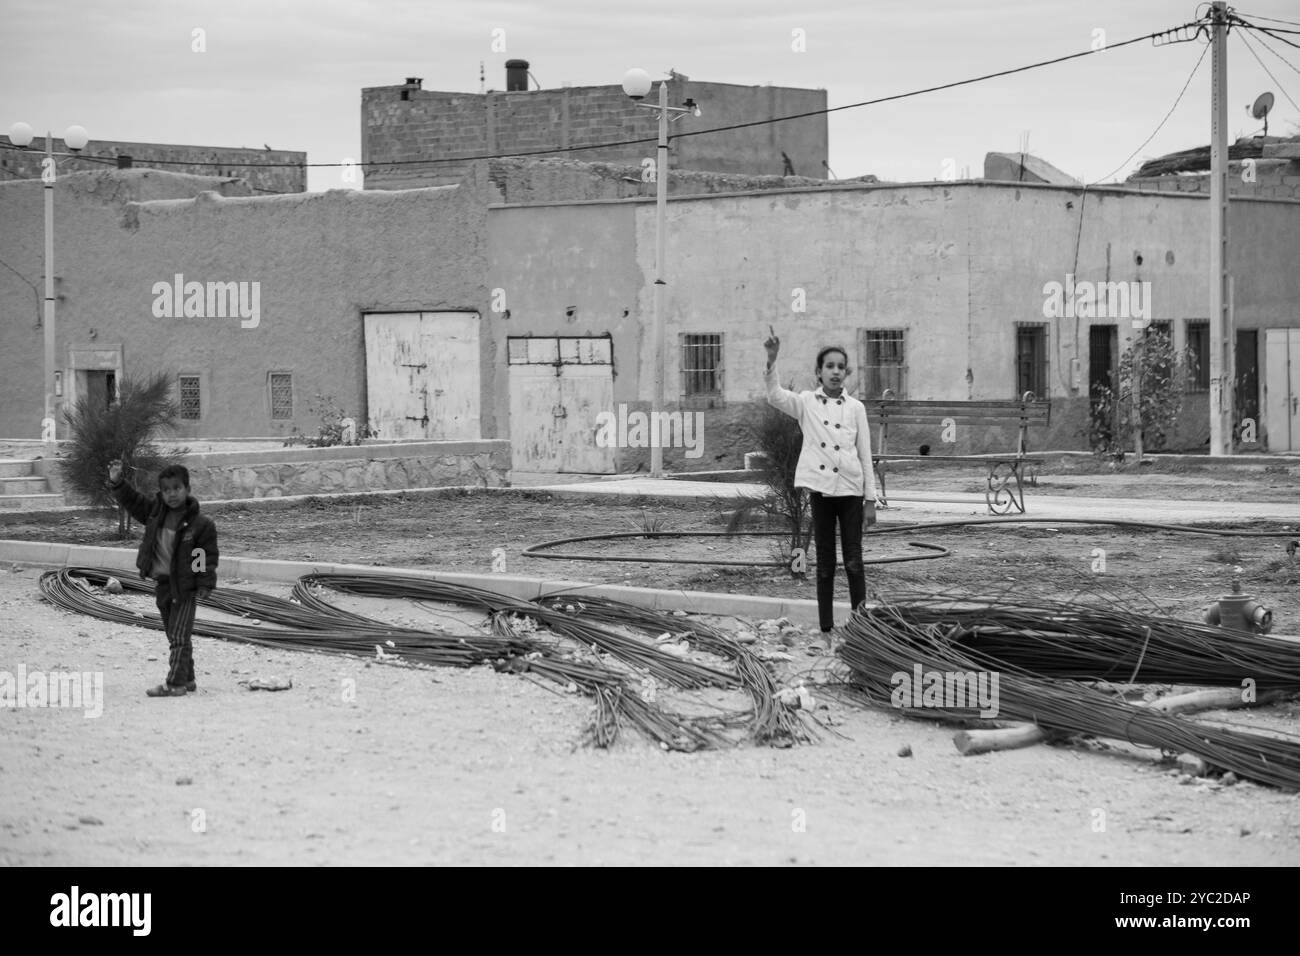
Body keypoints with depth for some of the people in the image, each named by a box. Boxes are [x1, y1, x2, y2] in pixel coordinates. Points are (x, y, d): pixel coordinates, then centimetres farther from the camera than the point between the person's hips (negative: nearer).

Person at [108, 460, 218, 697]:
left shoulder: (201, 524, -13)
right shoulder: (155, 511, 2)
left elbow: (209, 556, -10)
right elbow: (131, 500, 7)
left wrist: (205, 586, -16)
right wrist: (116, 482, -9)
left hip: (185, 586, -6)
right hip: (161, 583, 6)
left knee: (179, 637, -8)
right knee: (174, 636, 15)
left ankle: (176, 684, -9)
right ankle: (187, 679, 25)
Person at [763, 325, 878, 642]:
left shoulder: (855, 408, 3)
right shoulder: (806, 403, 3)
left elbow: (865, 456, 4)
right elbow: (775, 396, -16)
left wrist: (870, 500, 2)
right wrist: (771, 362, -31)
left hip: (851, 490, 0)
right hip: (821, 489, 0)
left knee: (854, 562, -1)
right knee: (825, 563, 6)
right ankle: (826, 629, 11)